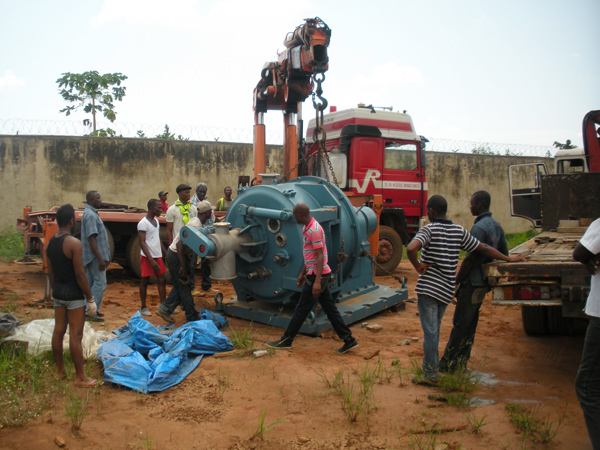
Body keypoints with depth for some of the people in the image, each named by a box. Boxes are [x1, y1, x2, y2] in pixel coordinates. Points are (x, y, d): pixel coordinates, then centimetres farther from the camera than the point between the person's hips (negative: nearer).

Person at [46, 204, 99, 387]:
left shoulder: (50, 242, 5)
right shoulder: (74, 243, -18)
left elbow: (50, 271, 12)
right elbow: (80, 273, -19)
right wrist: (90, 298, -13)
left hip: (58, 292, 8)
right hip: (74, 294, -8)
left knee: (58, 331, 16)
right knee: (75, 335, -3)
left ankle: (60, 370, 29)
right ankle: (80, 377, 5)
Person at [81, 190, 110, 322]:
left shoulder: (90, 213, 15)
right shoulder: (90, 215, -17)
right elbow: (91, 238, -24)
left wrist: (102, 257, 23)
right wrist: (100, 258, -26)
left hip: (90, 256, 10)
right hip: (95, 255, -10)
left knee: (90, 283, 14)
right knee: (100, 283, -8)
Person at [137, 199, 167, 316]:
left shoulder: (156, 221, 12)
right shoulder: (143, 223, -13)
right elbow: (142, 243, -18)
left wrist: (166, 253, 18)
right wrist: (151, 260, -23)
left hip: (157, 256, 7)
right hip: (147, 257, -7)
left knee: (162, 280, 5)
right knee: (145, 281, 4)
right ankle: (143, 307, 15)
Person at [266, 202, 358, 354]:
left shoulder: (314, 230, -18)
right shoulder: (307, 228, 13)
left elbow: (320, 257, -22)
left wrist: (317, 281, -25)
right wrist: (302, 274, 24)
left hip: (318, 275, -10)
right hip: (315, 274, 10)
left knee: (301, 309, 1)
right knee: (330, 308, 11)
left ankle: (285, 341, 12)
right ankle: (349, 340, 14)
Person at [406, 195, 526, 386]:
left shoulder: (429, 229, -12)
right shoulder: (459, 231, 5)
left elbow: (411, 248, -29)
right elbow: (483, 248, 9)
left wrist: (418, 266, -13)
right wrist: (508, 259, 19)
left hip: (428, 288, -6)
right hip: (447, 290, 6)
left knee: (430, 332, 0)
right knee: (434, 330, 19)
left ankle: (431, 376, 5)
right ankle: (429, 366, 29)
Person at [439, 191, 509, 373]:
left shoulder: (479, 228, -19)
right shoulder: (496, 226, 11)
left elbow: (470, 259, -21)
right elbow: (504, 253, 18)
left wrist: (456, 282, -15)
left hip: (473, 282, -9)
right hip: (484, 283, 9)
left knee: (460, 324, -3)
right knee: (470, 323, 14)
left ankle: (448, 364, 3)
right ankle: (461, 362, 21)